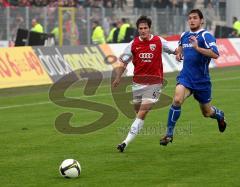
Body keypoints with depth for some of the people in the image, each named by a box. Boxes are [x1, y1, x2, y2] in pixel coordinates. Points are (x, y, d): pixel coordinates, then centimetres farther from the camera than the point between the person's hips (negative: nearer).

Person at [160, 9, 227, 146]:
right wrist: (179, 53, 8)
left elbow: (215, 54, -26)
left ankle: (220, 115, 50)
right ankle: (169, 134, -17)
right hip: (186, 77, 3)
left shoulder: (205, 36, -12)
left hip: (202, 80, -3)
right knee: (177, 100, -25)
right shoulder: (184, 36, 7)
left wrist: (197, 48, -34)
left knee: (207, 112, 13)